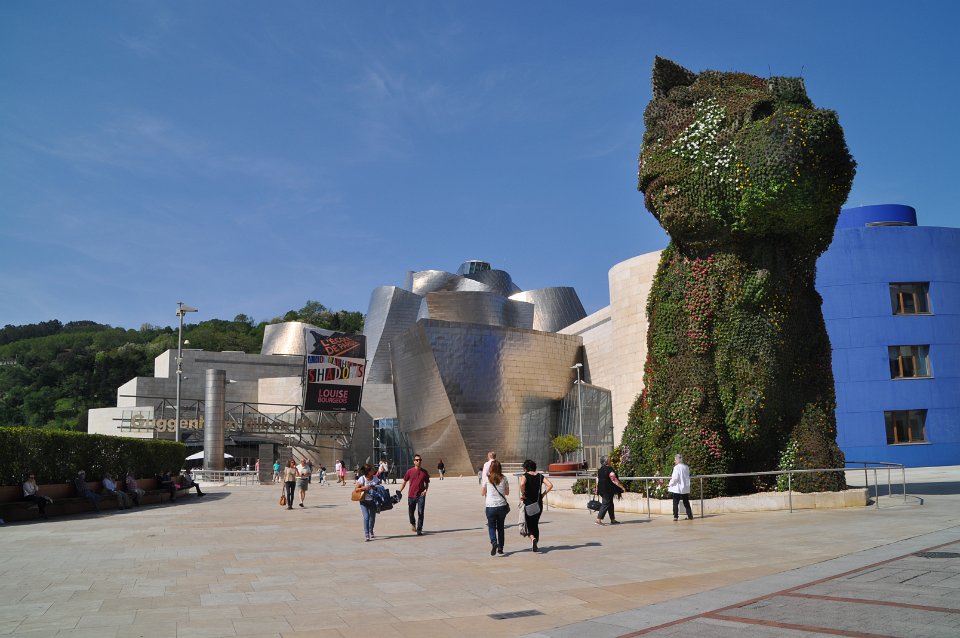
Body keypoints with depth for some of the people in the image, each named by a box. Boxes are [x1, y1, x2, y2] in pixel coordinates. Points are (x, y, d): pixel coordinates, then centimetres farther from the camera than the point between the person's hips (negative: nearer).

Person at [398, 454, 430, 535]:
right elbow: (404, 482, 7)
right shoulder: (410, 471, 0)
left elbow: (427, 483, 11)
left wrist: (425, 490, -8)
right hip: (411, 495, 0)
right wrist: (399, 492, 2)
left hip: (421, 495, 0)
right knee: (411, 512, 10)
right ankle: (413, 523, 40)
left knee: (420, 513, -6)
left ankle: (419, 530, 1)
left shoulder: (425, 472, 2)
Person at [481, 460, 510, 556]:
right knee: (500, 527, 16)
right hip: (502, 506, 2)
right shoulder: (503, 478, -1)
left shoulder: (487, 478, -6)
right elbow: (507, 492, 8)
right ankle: (500, 548, 19)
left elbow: (482, 493, 2)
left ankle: (494, 542, -18)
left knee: (491, 526, 8)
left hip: (490, 506, -2)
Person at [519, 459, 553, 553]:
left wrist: (523, 494, -14)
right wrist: (543, 494, 2)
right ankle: (535, 545, 21)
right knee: (535, 524, 19)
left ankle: (533, 538, -24)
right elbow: (550, 485, -5)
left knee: (529, 524, 4)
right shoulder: (540, 476, 6)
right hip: (538, 504, 4)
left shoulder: (525, 476, -6)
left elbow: (522, 484, -27)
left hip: (528, 504, -4)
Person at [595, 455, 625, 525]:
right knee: (606, 504, -4)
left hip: (602, 490, 8)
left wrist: (597, 489, 22)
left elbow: (597, 480, 14)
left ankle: (613, 520, 22)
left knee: (610, 504, 16)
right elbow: (614, 480, -16)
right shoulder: (609, 470, -16)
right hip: (608, 490, -8)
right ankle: (598, 519, -8)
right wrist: (622, 487, -8)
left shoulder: (600, 470, 9)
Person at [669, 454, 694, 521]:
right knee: (686, 503, 14)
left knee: (675, 503, 1)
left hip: (677, 489, -6)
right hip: (686, 488, 6)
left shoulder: (677, 467, -15)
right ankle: (690, 516, 16)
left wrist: (670, 485, -4)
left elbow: (675, 478, -19)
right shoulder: (686, 467, 5)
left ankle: (676, 516, -3)